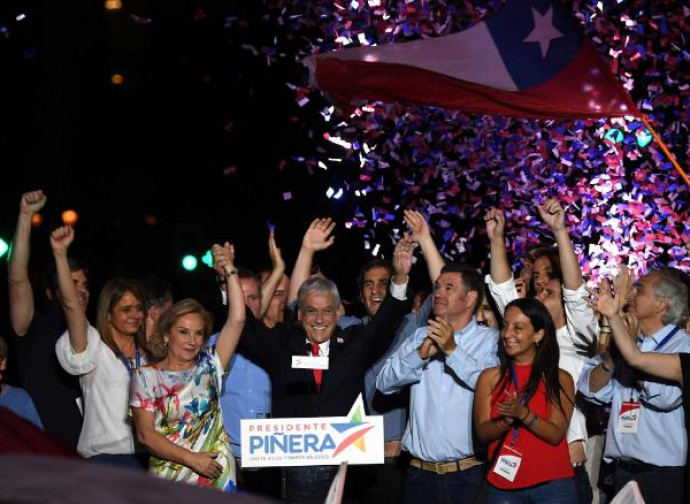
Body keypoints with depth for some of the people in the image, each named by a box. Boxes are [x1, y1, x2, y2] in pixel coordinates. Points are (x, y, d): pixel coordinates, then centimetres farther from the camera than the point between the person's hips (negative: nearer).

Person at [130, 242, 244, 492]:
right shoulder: (146, 375, 0)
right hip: (169, 481, -2)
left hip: (218, 478, 2)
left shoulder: (208, 365, 6)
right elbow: (145, 434, -6)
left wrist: (229, 270, -8)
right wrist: (191, 459, -13)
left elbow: (237, 319, -3)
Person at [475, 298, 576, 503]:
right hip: (502, 486, 1)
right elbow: (482, 433, -2)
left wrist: (523, 413, -23)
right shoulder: (489, 377, 4)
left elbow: (556, 434, -8)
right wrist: (506, 421, -21)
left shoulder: (560, 379, 1)